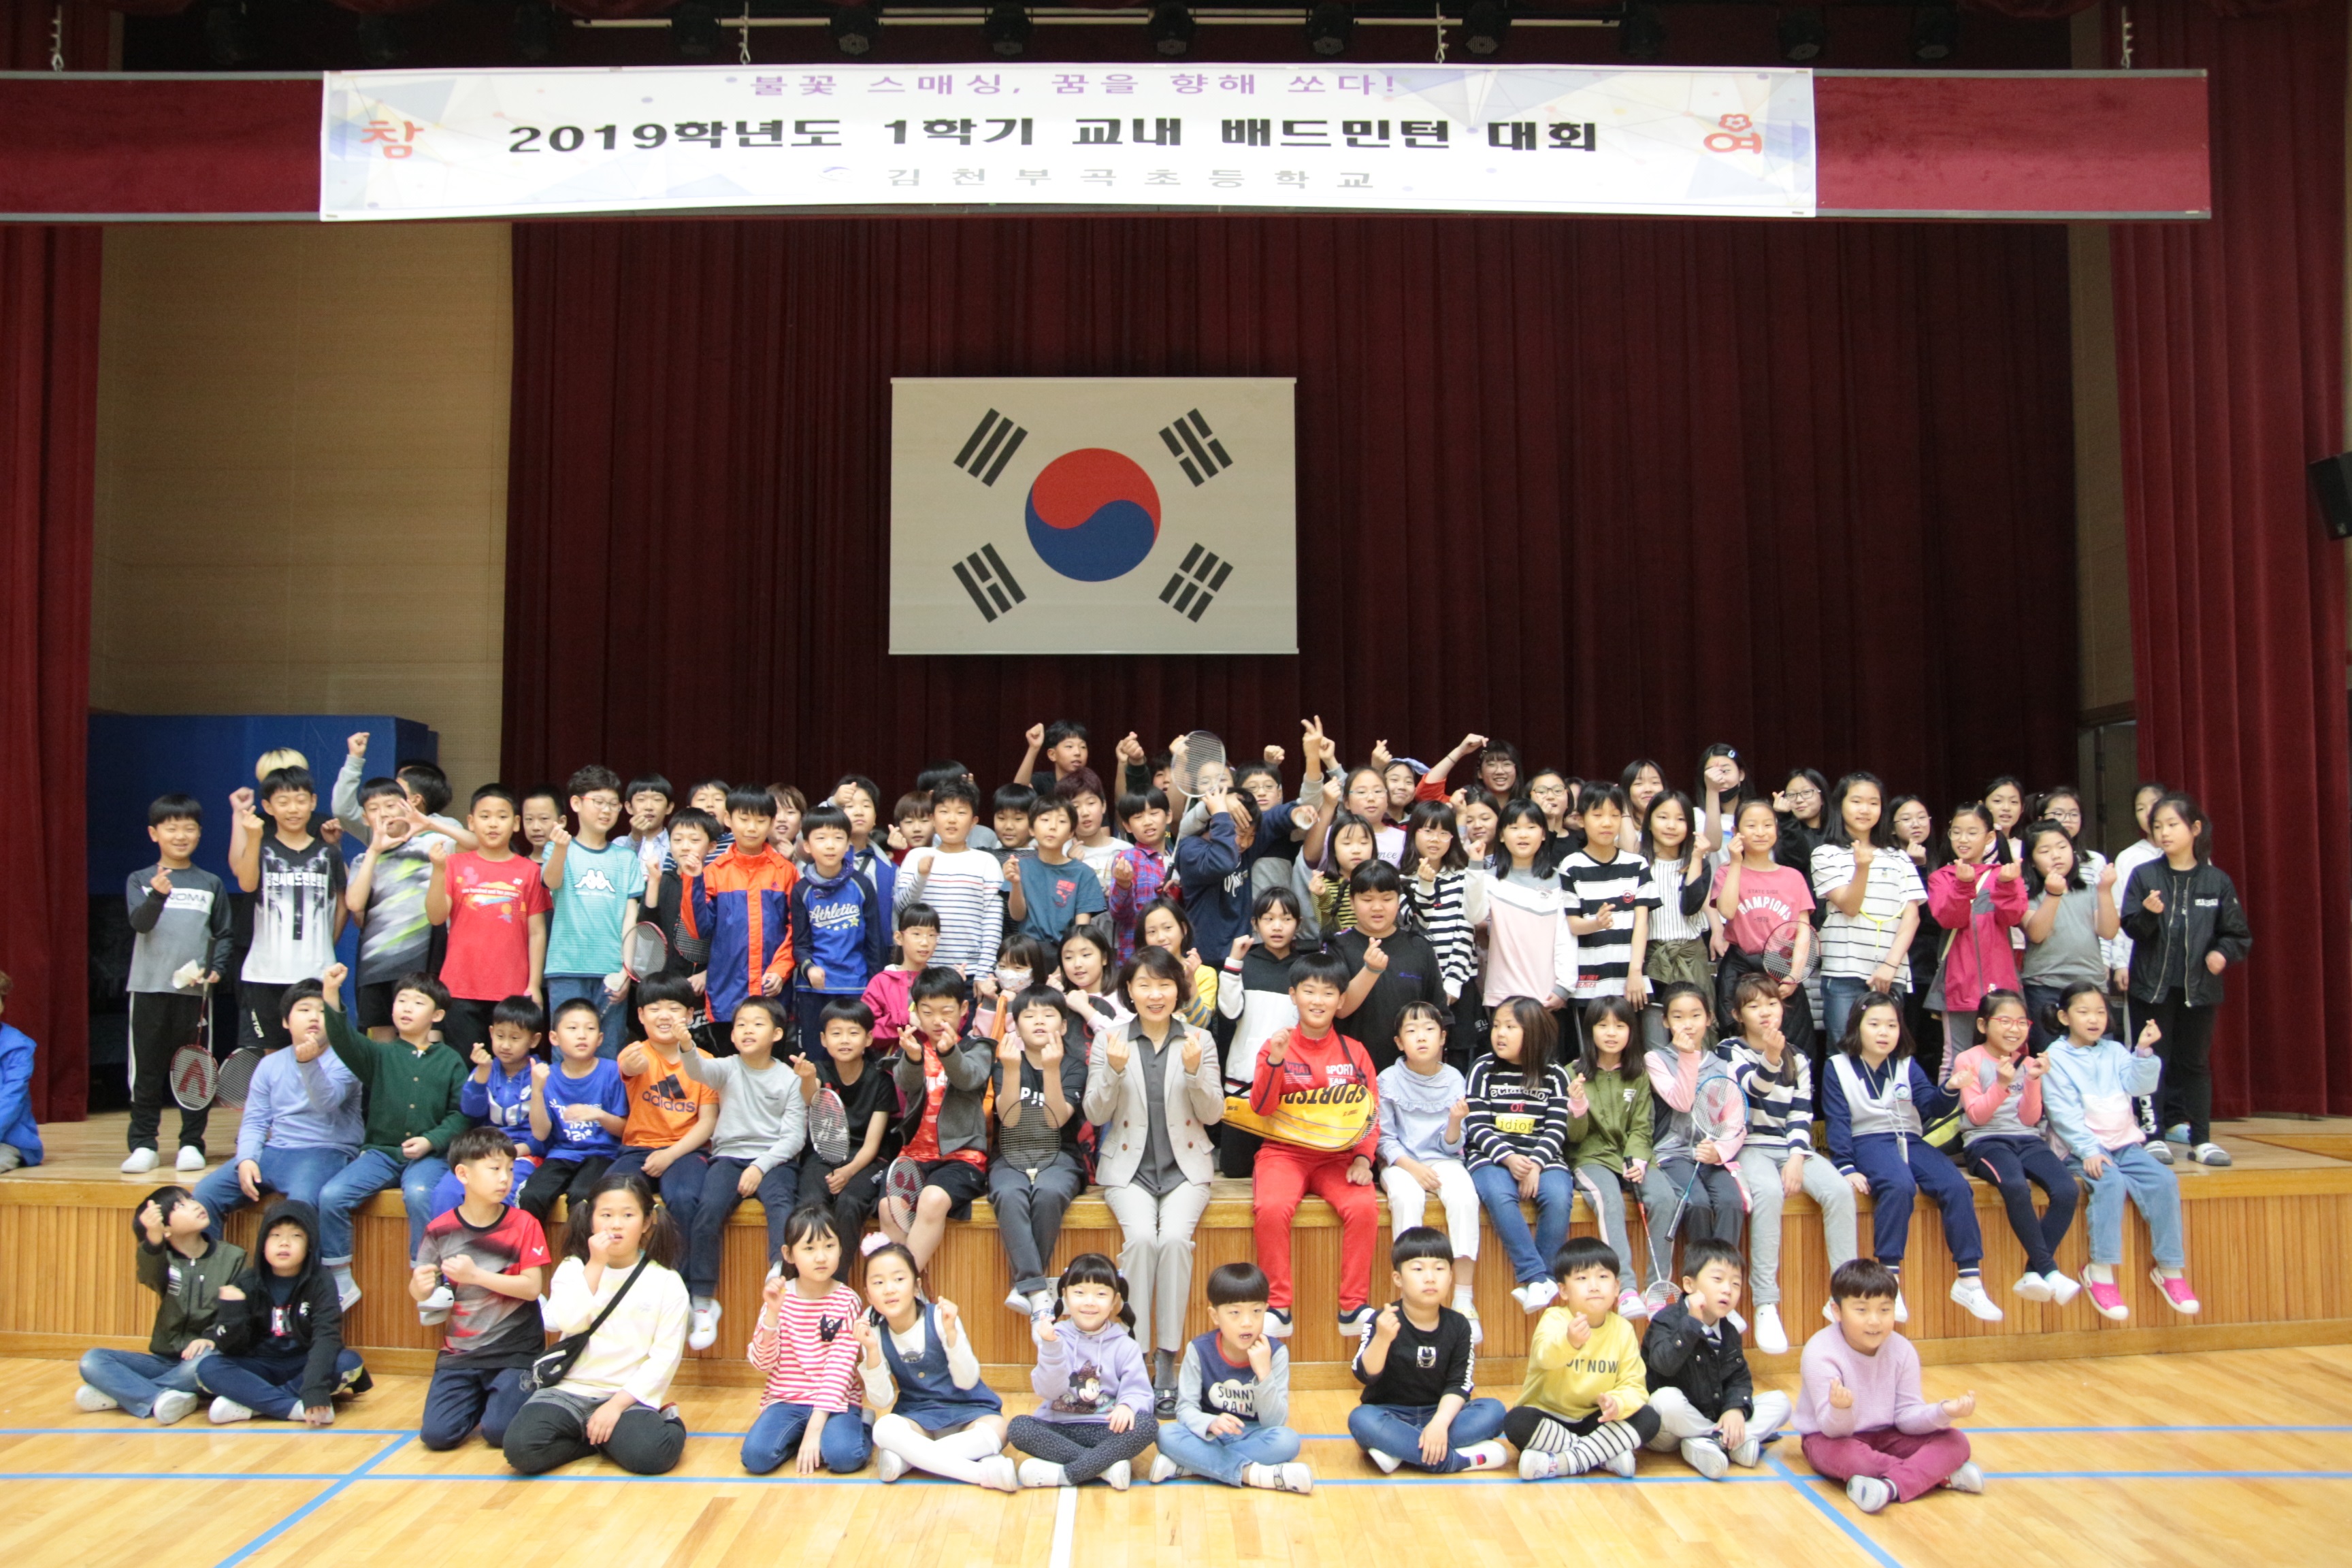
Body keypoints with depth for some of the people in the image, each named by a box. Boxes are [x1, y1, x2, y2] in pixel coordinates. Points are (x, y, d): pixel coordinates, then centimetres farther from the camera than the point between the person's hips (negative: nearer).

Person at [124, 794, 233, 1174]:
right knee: (147, 1070, 2)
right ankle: (143, 1145, 8)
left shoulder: (211, 884, 10)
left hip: (195, 990, 1)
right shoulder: (141, 881, 6)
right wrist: (158, 895, -29)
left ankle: (192, 1144, 9)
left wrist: (216, 969, -5)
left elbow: (223, 934, 11)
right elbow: (140, 922, -10)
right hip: (149, 986, -1)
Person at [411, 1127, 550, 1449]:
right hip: (459, 1353, 2)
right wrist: (420, 1286, -21)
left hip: (515, 1352, -2)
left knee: (500, 1432, -16)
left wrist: (476, 1275, -23)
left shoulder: (523, 1225, -6)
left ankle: (500, 1398, 18)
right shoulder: (440, 1230, -2)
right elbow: (420, 1294, 4)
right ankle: (478, 1400, 21)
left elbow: (532, 1288, -13)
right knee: (438, 1434, -9)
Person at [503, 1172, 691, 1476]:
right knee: (521, 1448, -26)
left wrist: (617, 1404, -14)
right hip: (570, 1390, 2)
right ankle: (602, 1435, -1)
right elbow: (568, 1322, -12)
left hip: (629, 1396, -2)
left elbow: (665, 1357, -5)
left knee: (653, 1454, -32)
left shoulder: (667, 1282, 1)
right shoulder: (572, 1269, 7)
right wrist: (595, 1266, -15)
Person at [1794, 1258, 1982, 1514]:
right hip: (1831, 1436, -5)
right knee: (1840, 1455, -39)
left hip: (1885, 1437, 5)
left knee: (1956, 1442, -12)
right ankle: (1942, 1475, -22)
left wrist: (1943, 1412, -26)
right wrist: (1840, 1409, -49)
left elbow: (1906, 1416, -6)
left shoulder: (1902, 1351, -7)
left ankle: (1891, 1486, -33)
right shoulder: (1821, 1352, -22)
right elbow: (1834, 1430, -24)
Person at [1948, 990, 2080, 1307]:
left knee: (2067, 1192, -24)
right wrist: (2002, 1084, -19)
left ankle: (2033, 1274, -16)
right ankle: (2050, 1271, -25)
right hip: (1985, 1141, -4)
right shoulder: (1969, 1060, 2)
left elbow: (2030, 1119, 6)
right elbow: (1977, 1116, -5)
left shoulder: (2028, 1063, 14)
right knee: (2016, 1187, -36)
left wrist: (2033, 1081, -8)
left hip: (2027, 1140, 4)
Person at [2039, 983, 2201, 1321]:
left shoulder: (2114, 1052, 13)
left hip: (2126, 1144, 5)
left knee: (2164, 1181, -18)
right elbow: (2064, 1112, -10)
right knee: (2111, 1183, -32)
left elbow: (2140, 1086, -2)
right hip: (2085, 1149, -5)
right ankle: (2101, 1271, -27)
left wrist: (2144, 1051, -16)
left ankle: (2170, 1268, -8)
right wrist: (2088, 1151, -20)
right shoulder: (2056, 1057, -1)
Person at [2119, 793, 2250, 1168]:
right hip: (2153, 985, -1)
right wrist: (2149, 914, -24)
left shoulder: (2217, 881, 1)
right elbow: (2131, 928, -5)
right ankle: (2154, 1134, 8)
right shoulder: (2144, 876, 0)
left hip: (2199, 987, 1)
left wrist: (2223, 953, -14)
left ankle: (2200, 1137, 17)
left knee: (2196, 1062, 9)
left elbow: (2238, 934, 4)